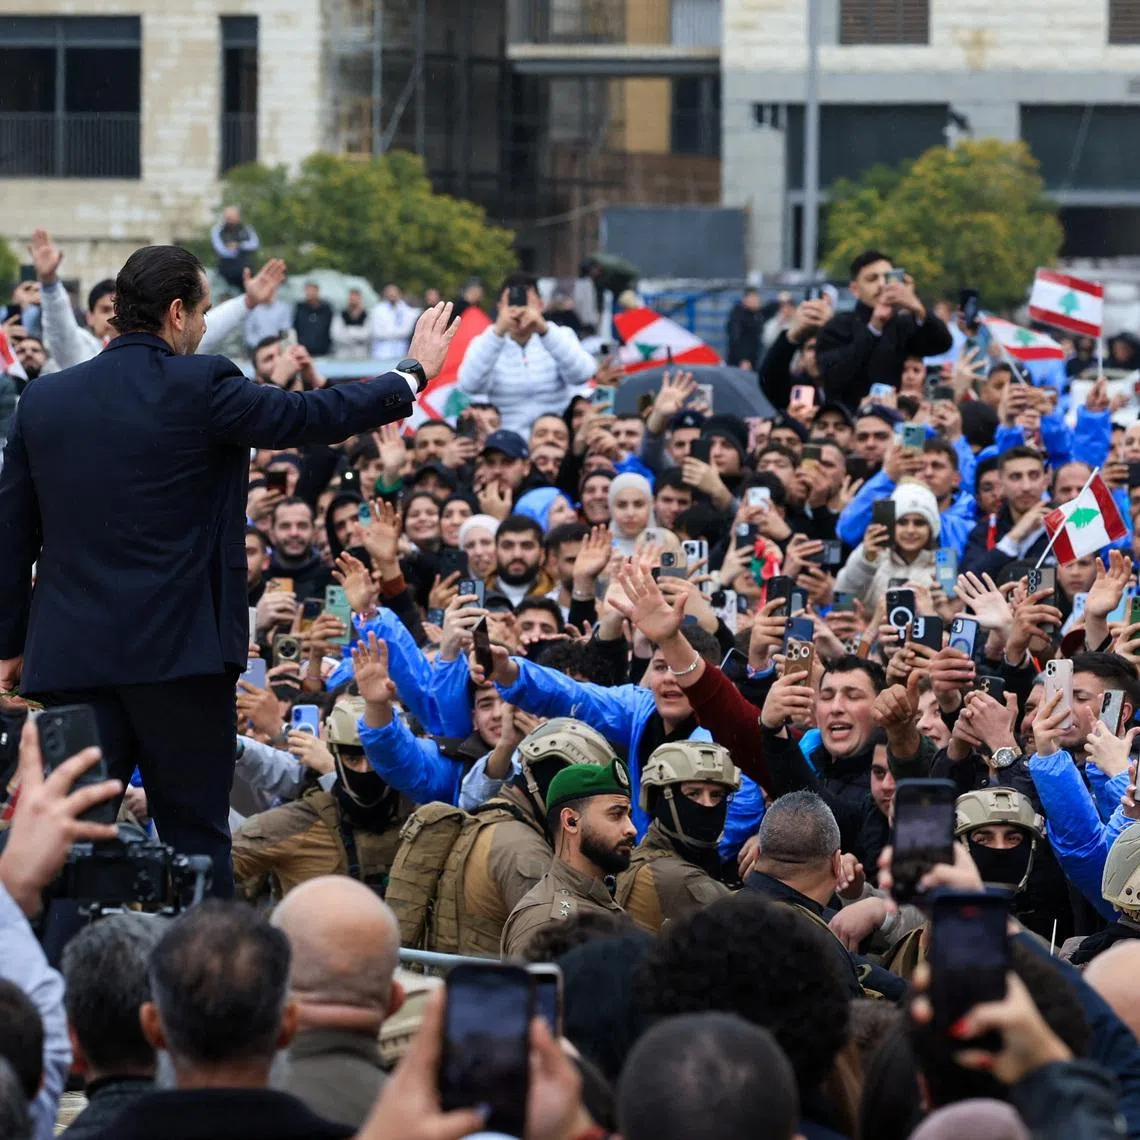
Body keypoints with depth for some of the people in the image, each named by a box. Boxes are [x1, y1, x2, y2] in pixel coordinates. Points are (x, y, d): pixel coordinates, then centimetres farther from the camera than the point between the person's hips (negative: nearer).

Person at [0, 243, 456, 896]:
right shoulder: (201, 389, -8)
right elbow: (317, 416, 0)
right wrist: (415, 375, 15)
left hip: (71, 655, 4)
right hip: (180, 649, -4)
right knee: (196, 837, 3)